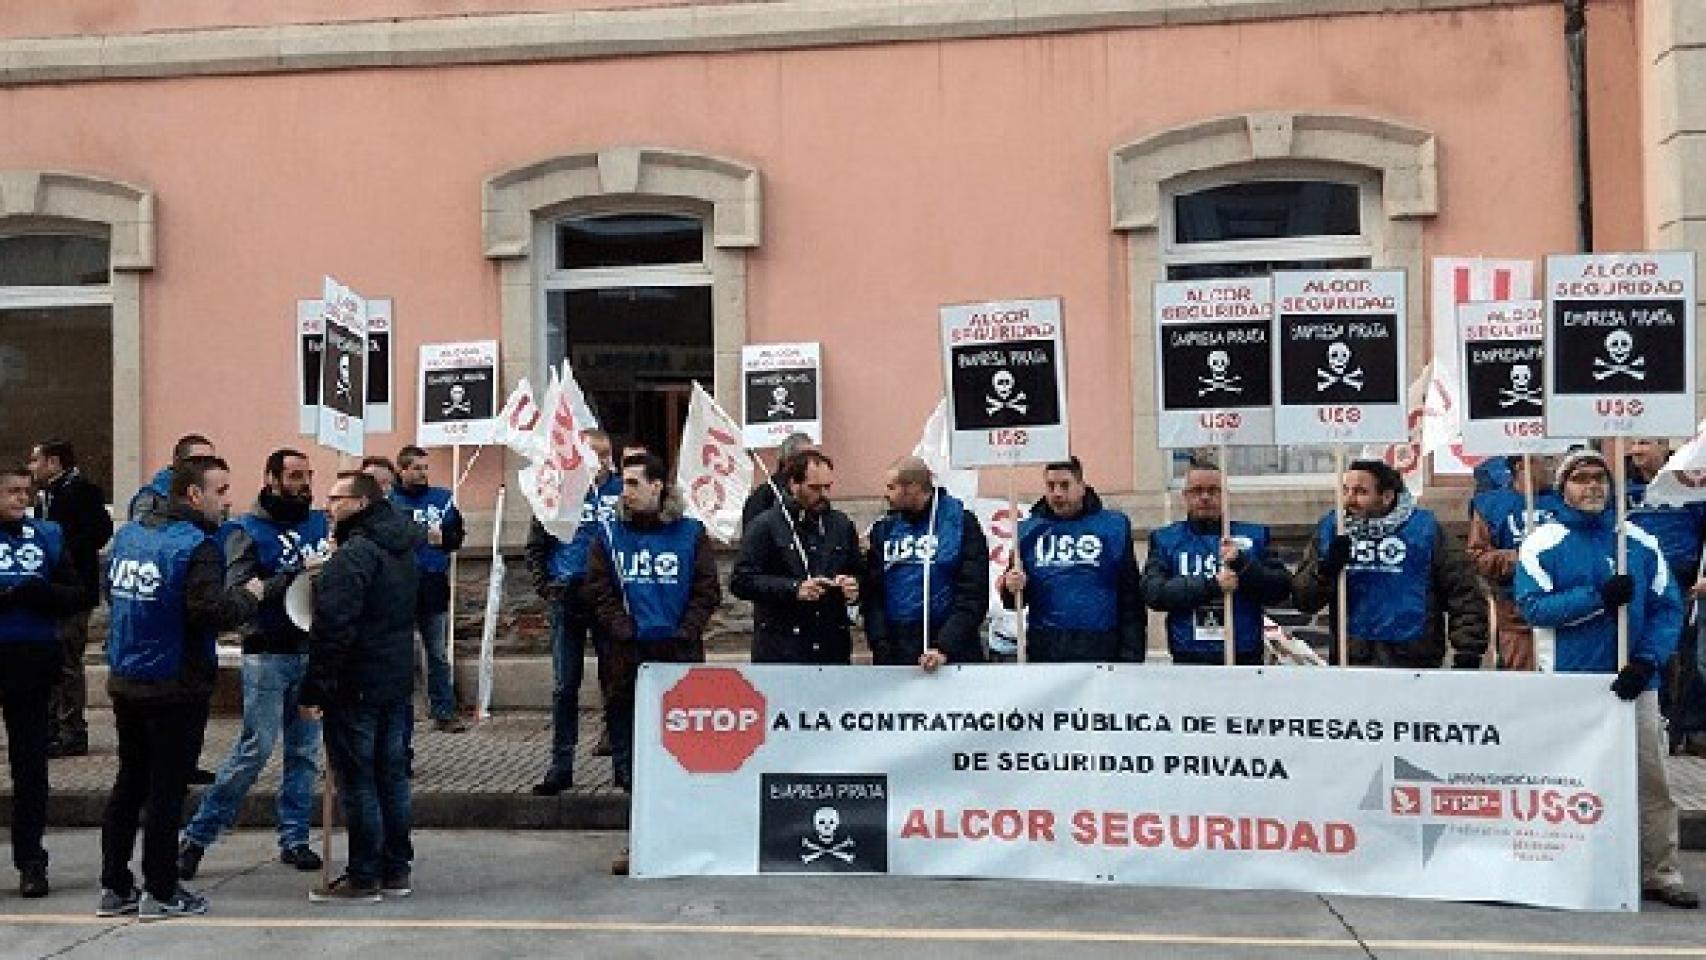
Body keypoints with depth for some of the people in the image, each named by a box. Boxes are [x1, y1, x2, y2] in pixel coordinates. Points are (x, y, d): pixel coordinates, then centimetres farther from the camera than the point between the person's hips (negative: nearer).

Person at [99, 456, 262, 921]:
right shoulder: (197, 546, -18)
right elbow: (214, 613, -26)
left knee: (128, 782, 16)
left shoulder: (128, 534, 7)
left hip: (124, 681, 8)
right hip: (175, 687, -7)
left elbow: (111, 592, 16)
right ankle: (160, 892, 10)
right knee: (167, 788, 2)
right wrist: (248, 595, -9)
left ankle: (114, 887, 22)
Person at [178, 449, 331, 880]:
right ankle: (197, 835, 7)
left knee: (305, 749, 8)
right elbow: (239, 593, -15)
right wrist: (297, 573, -22)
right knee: (255, 748, -6)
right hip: (268, 652, -5)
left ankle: (294, 838, 18)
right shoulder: (247, 532, -3)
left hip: (312, 650, 5)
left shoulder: (319, 523, 11)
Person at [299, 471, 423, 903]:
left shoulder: (353, 555, -18)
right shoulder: (404, 551, 12)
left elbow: (333, 629, -23)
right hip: (399, 684, 9)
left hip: (356, 688, -9)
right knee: (393, 778, 14)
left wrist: (315, 690, -20)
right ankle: (397, 870, 22)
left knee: (357, 783, -1)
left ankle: (364, 878, 5)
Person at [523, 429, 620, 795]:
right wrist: (546, 587, -2)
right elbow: (536, 546, 9)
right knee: (564, 687, 6)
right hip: (567, 600, 1)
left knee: (615, 683, 5)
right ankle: (561, 767, 14)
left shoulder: (622, 491, 2)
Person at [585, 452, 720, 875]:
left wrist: (684, 633, -10)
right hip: (629, 657, 2)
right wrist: (624, 630, -9)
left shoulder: (690, 534, 3)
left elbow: (707, 591, 0)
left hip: (682, 655, -2)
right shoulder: (610, 536, 8)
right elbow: (599, 592, 4)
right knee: (630, 749, 4)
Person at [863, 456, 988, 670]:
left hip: (954, 656, -3)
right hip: (895, 656, 3)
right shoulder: (884, 528, 8)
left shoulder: (961, 523, -2)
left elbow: (974, 594, -7)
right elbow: (872, 595, 5)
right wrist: (882, 652, -6)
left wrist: (945, 647, -16)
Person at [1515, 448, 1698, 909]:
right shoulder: (1544, 542, -1)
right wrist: (1600, 597, -19)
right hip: (1567, 684, -2)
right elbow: (1534, 606, -11)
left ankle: (1661, 875, 14)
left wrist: (1646, 662, -10)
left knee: (1652, 781, 4)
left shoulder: (1641, 542, 7)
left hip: (1633, 683, 3)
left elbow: (1668, 608, 4)